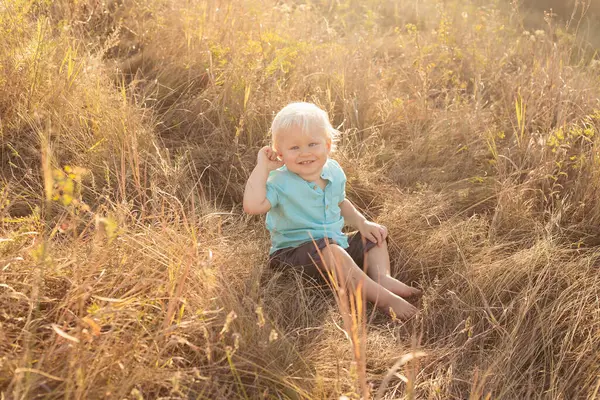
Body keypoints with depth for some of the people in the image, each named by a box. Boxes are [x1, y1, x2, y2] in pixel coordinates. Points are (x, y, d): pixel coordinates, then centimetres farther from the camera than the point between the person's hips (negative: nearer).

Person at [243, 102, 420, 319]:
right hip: (294, 251, -8)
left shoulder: (334, 172, 3)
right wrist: (262, 166, -26)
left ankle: (382, 277, -17)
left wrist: (361, 222, 6)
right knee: (332, 252, -36)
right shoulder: (280, 182, -16)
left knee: (375, 237, 10)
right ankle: (383, 298, -38)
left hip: (336, 243, 8)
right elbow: (253, 205, -33)